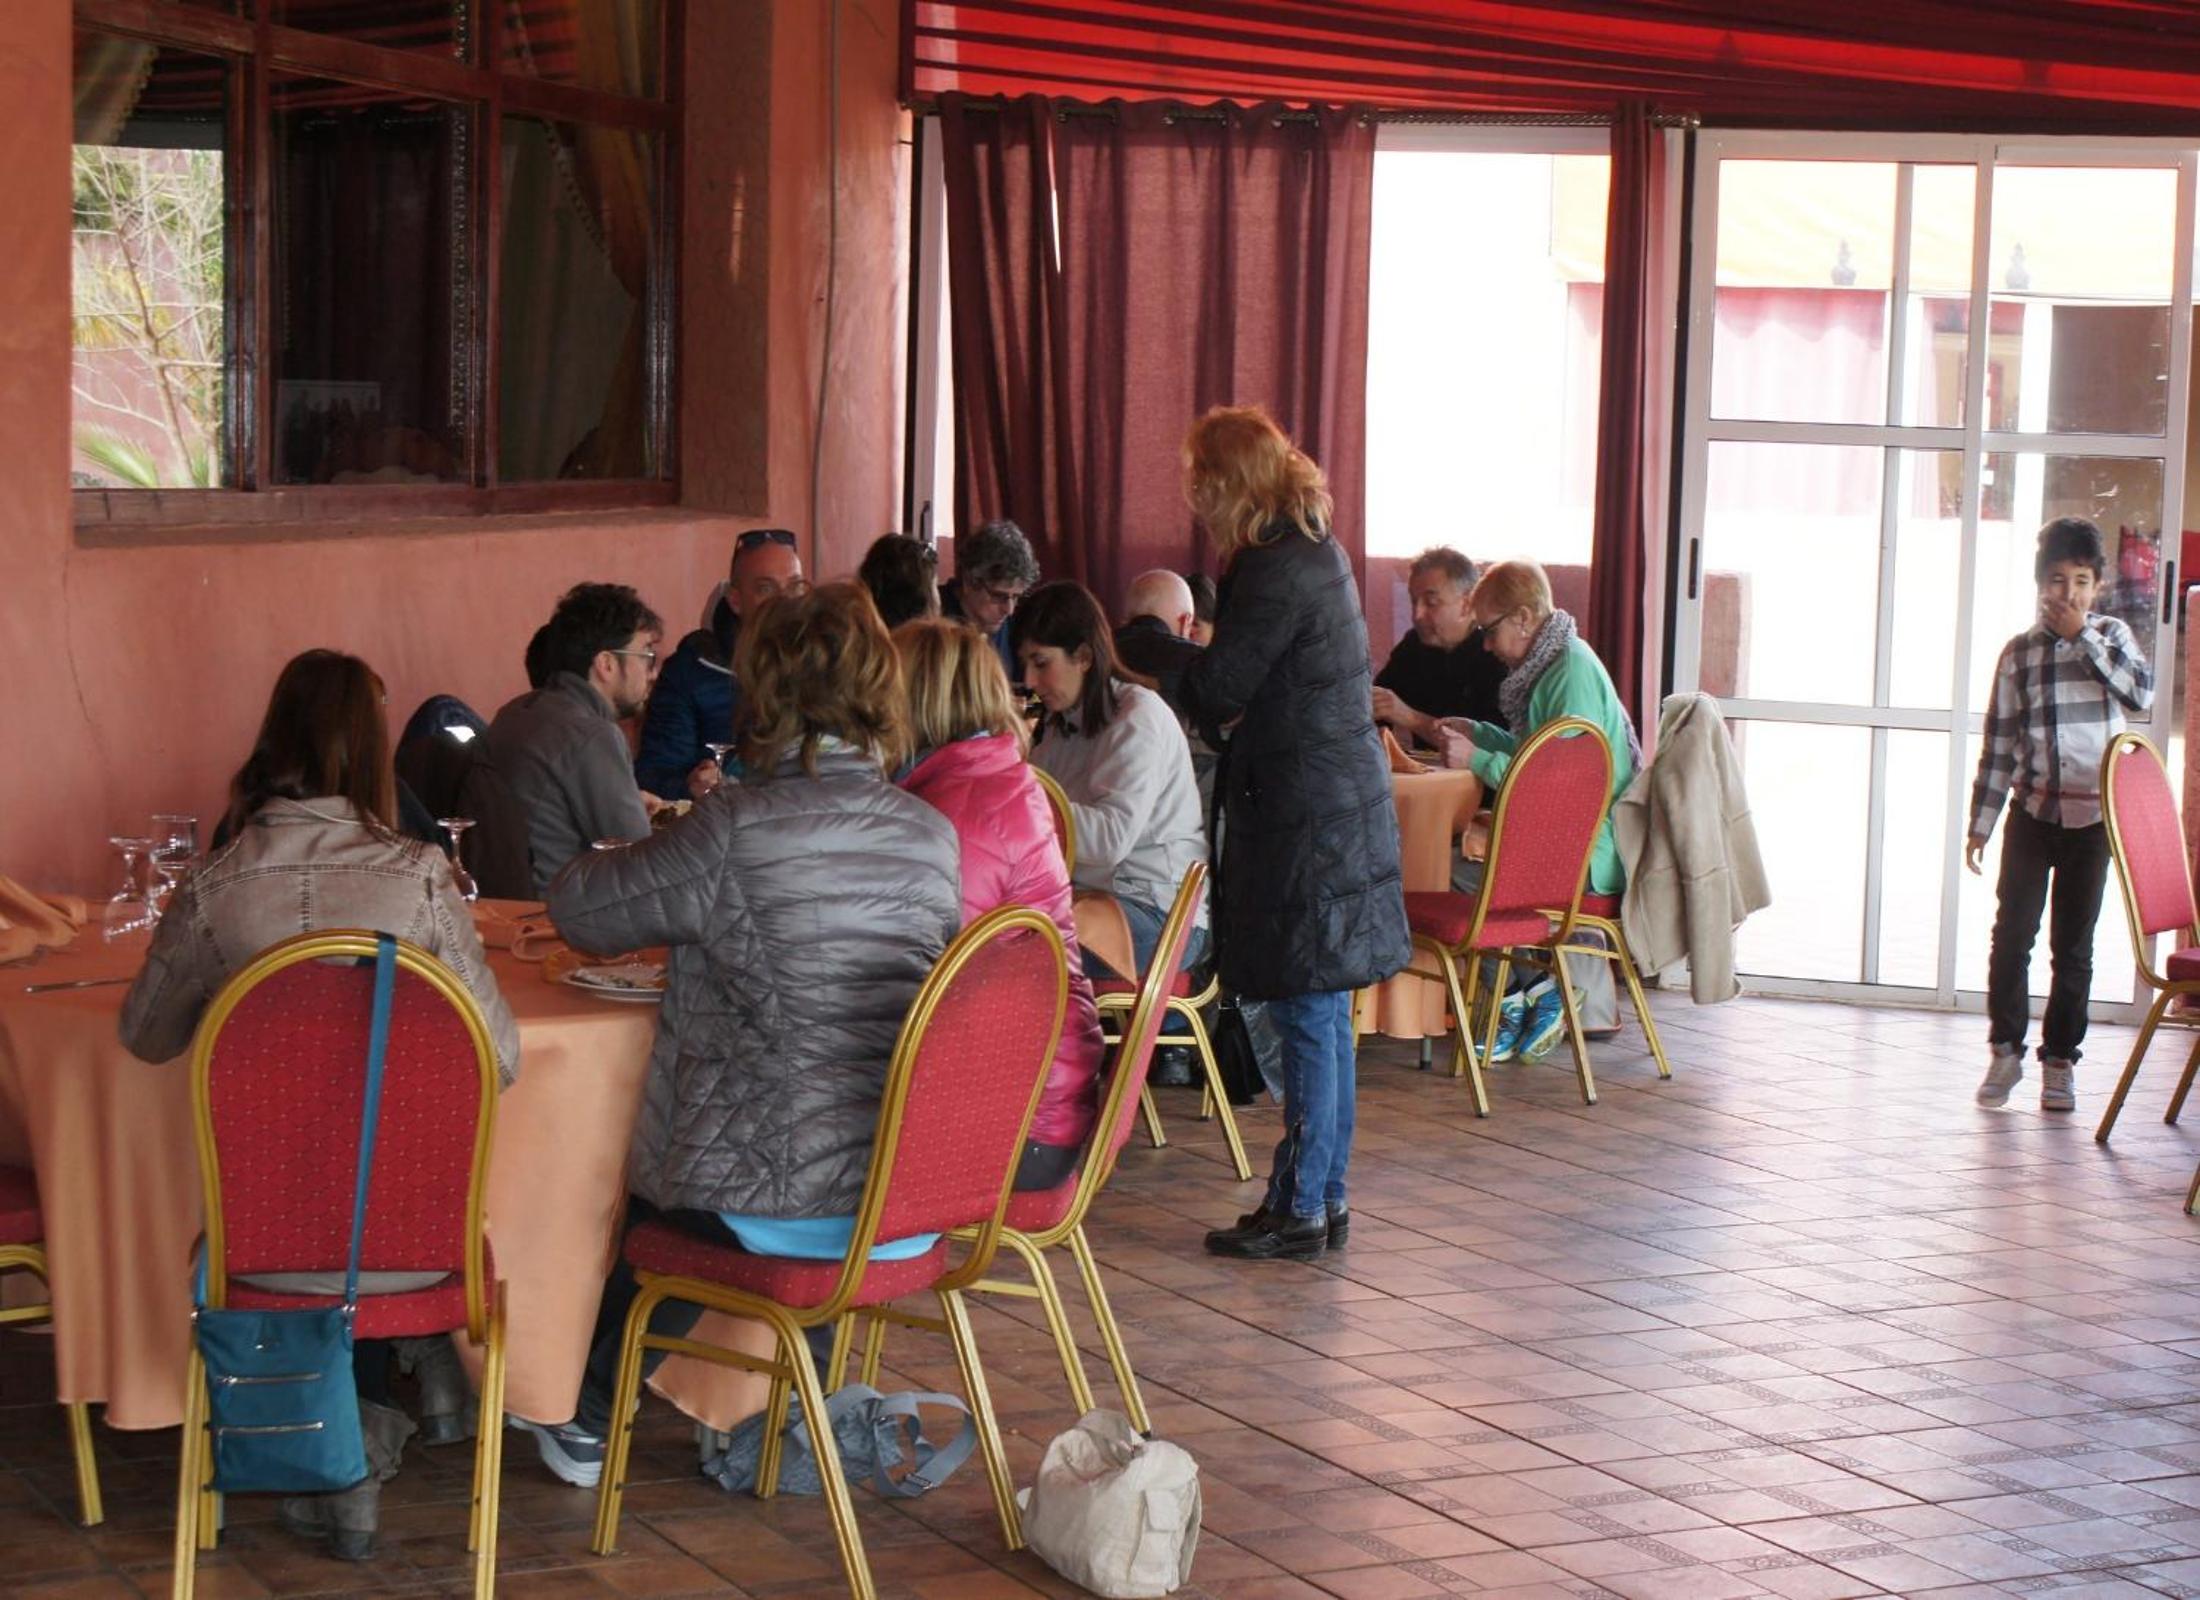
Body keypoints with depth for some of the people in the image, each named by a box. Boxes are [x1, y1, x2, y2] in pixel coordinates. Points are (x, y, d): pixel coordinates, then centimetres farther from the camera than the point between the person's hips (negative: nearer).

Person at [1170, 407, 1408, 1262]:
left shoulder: (1276, 574, -18)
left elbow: (1215, 697, -15)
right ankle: (1325, 1195, 20)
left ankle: (1300, 1207, 2)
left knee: (1308, 1016, -4)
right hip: (1342, 800, 10)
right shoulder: (1317, 551, 12)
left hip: (1304, 817, -10)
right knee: (1325, 1015, 14)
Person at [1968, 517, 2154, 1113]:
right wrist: (1979, 824, 1)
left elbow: (2142, 690, -15)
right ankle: (2005, 1051, 12)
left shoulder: (2111, 636, 4)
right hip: (2032, 812, 0)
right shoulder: (2019, 653, 2)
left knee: (2073, 946, 5)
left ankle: (2059, 1062, 12)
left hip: (2092, 817, 0)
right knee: (2012, 934, -3)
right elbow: (1999, 746, 4)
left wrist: (2085, 637, -14)